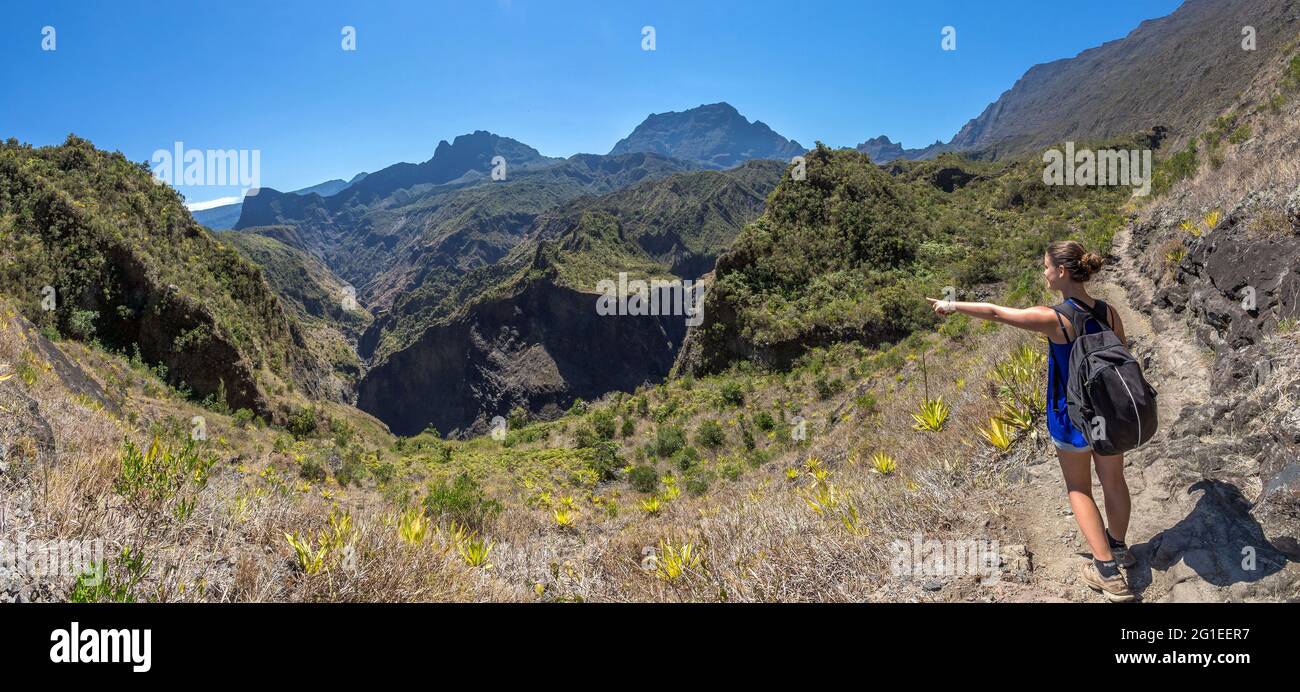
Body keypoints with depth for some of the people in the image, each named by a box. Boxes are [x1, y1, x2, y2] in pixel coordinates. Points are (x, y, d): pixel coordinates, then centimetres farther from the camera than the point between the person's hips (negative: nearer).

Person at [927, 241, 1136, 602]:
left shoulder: (1053, 318, -24)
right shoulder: (1108, 312, -8)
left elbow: (994, 312, -14)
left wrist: (953, 306, 1)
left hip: (1072, 417, -5)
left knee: (1079, 488, 13)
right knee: (1113, 481, 22)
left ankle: (1108, 570, 15)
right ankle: (1118, 547, 43)